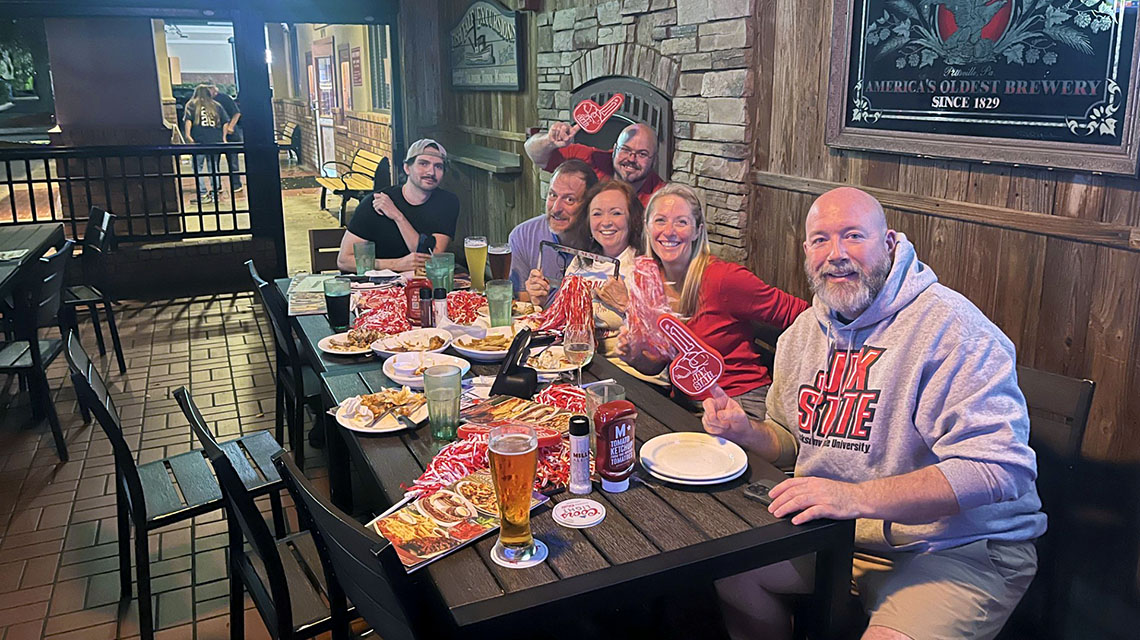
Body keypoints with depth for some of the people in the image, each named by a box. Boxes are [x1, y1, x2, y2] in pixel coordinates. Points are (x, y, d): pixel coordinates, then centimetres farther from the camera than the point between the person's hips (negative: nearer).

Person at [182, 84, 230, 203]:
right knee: (213, 167, 9)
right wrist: (223, 137, 10)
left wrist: (188, 134, -12)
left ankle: (203, 194, -5)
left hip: (199, 141, -3)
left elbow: (188, 120, -8)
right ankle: (214, 193, 7)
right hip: (216, 141, 3)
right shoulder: (216, 106, 13)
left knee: (198, 168, 2)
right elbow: (225, 122, 8)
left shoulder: (192, 105, 7)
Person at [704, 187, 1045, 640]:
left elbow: (1001, 468, -27)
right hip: (838, 534, 7)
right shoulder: (804, 331, 6)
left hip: (960, 549, -6)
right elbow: (792, 440, 18)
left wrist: (858, 497, -35)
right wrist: (746, 432, -5)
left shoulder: (951, 328, -19)